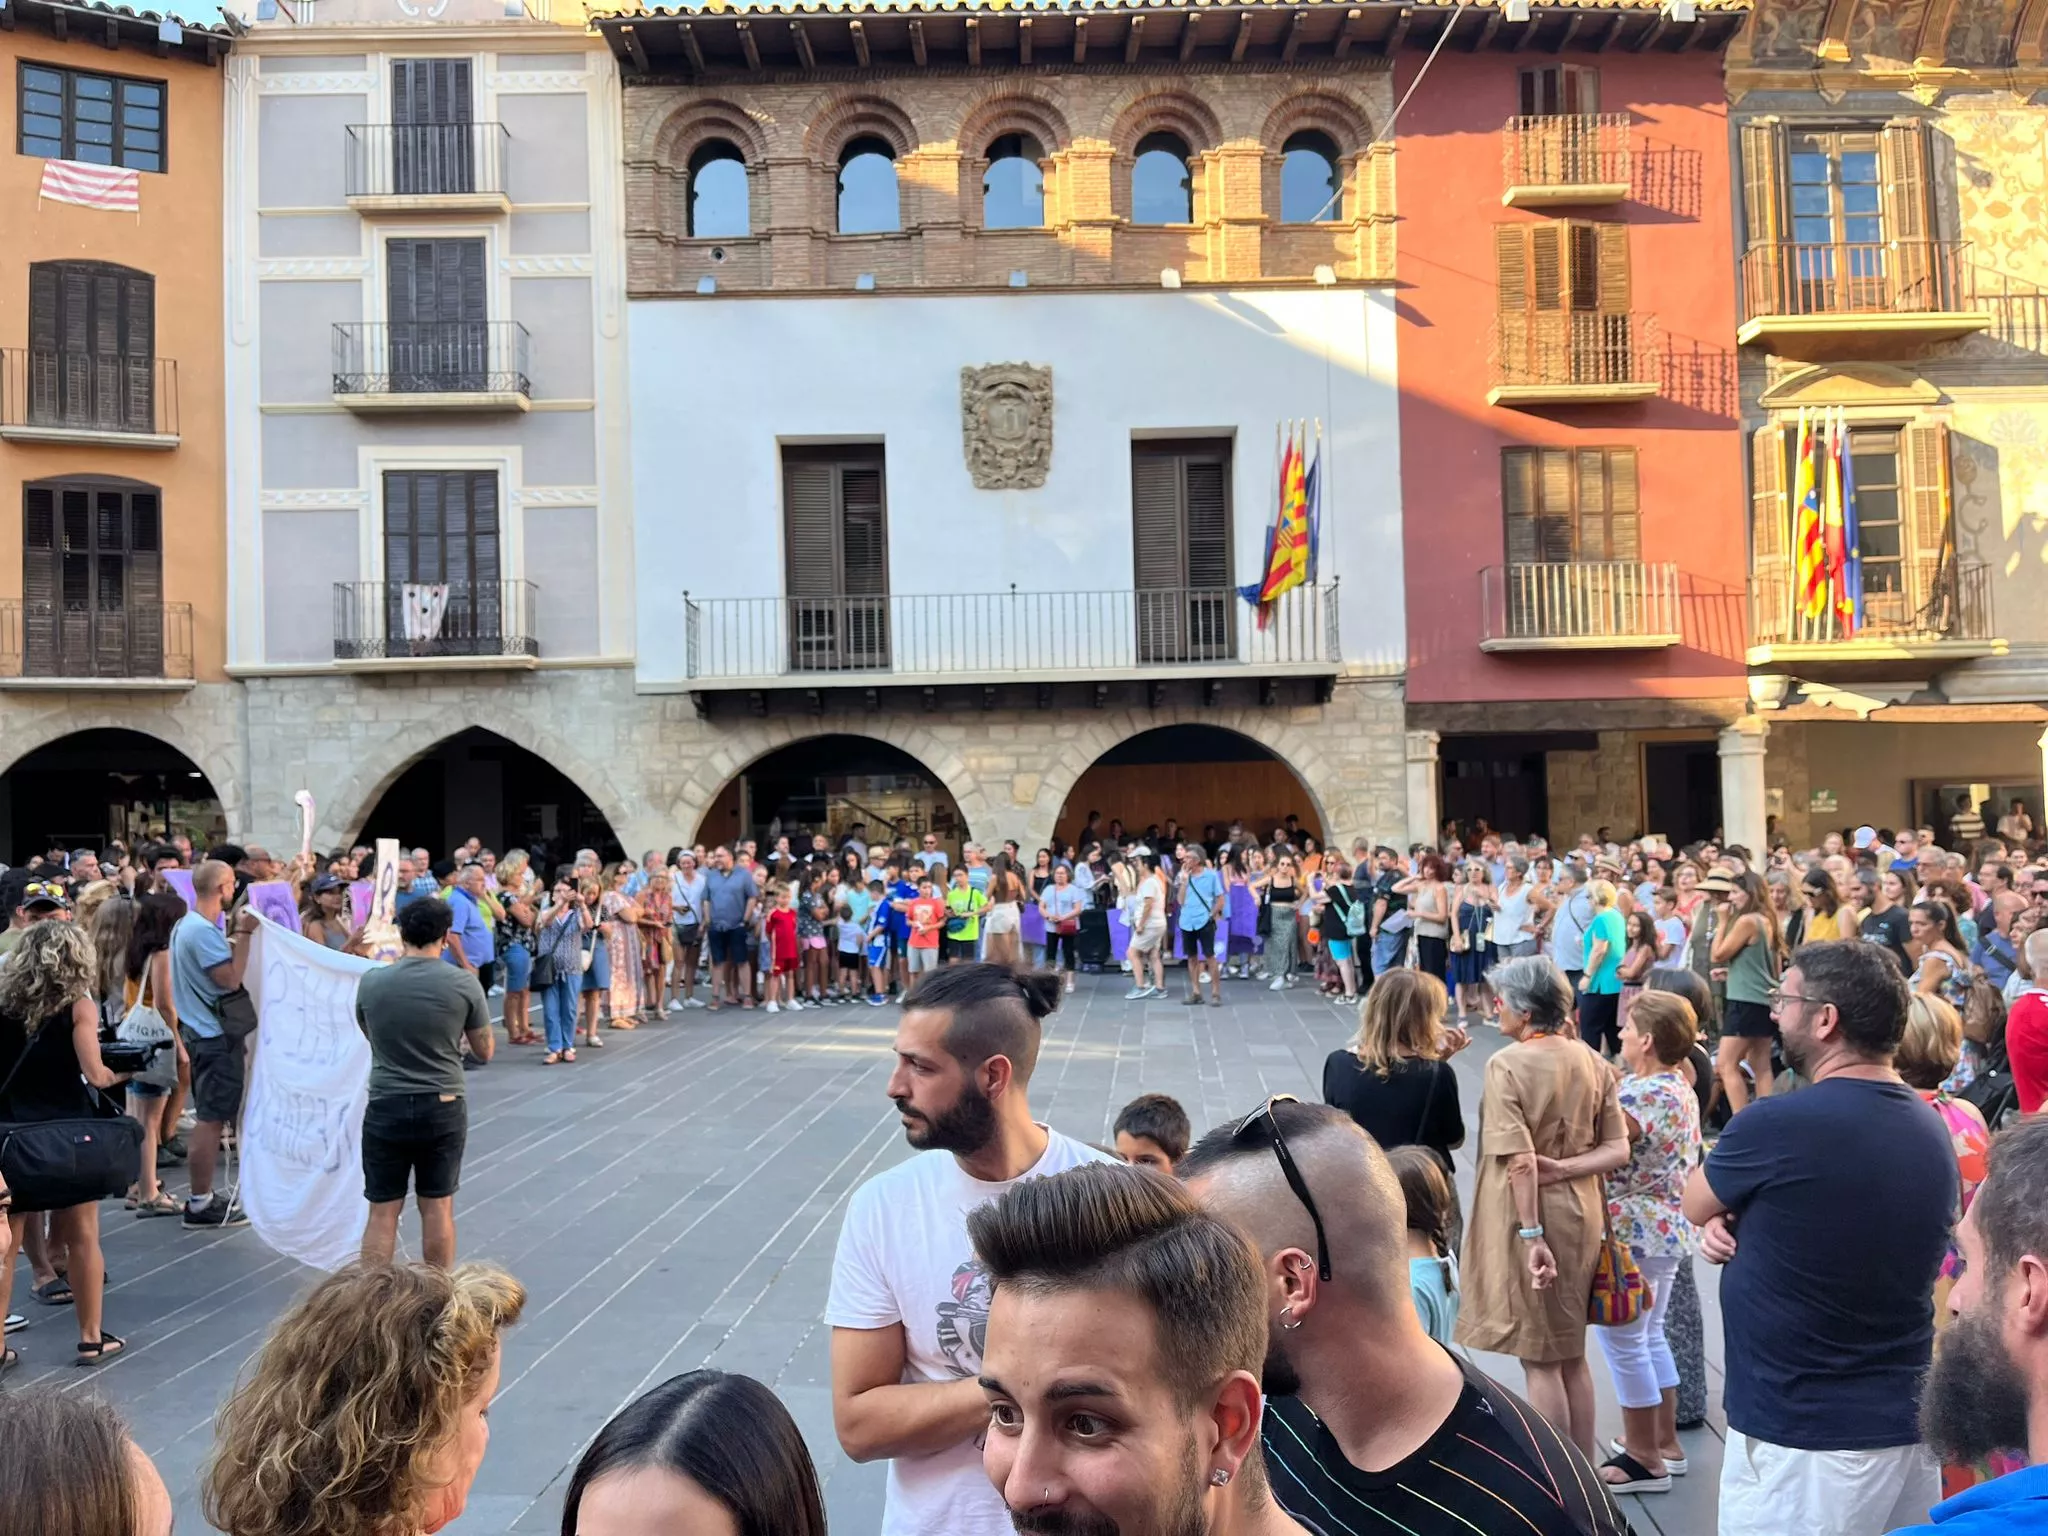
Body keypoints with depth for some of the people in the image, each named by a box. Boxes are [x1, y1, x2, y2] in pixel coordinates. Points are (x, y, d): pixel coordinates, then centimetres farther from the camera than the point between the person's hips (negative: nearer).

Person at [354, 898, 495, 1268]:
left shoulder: (371, 982, -4)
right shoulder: (464, 983, -8)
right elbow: (485, 1051, 3)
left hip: (386, 1107, 0)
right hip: (443, 1108, 0)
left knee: (382, 1212, 7)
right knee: (437, 1209, 11)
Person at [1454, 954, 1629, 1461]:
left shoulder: (1507, 1065, -17)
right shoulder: (1589, 1060, 1)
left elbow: (1520, 1160, -21)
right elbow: (1618, 1149, 0)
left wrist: (1531, 1236, -19)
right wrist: (1563, 1168, -7)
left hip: (1530, 1218, -6)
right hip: (1581, 1215, 7)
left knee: (1540, 1360, 6)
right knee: (1573, 1355, 19)